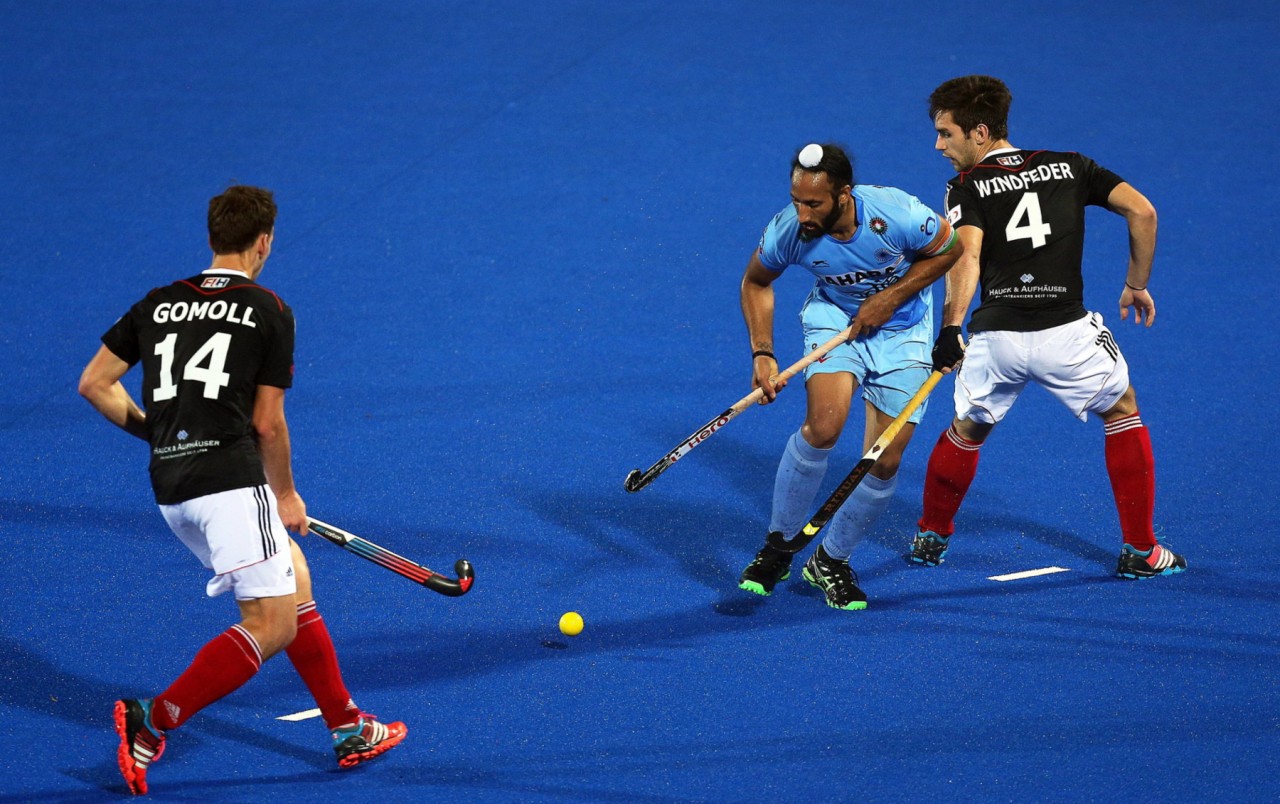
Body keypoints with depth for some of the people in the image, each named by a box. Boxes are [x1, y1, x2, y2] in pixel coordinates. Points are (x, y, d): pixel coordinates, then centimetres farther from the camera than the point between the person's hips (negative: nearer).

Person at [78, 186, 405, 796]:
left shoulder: (157, 305, 16)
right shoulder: (270, 312, 2)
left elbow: (95, 384, 14)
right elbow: (268, 424, 1)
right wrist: (286, 497, 14)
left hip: (170, 487, 7)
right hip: (231, 478, -7)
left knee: (295, 582, 20)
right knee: (270, 626, -6)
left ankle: (349, 729, 21)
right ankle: (153, 722, -18)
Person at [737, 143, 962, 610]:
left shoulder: (896, 215, -31)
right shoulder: (788, 231, -24)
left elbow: (948, 249, -10)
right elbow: (756, 281, -2)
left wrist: (890, 297, -18)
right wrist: (761, 354, -11)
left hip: (901, 327, 0)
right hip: (835, 314, 0)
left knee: (885, 462, -6)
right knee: (823, 426, -26)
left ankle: (831, 560, 17)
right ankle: (778, 546, -6)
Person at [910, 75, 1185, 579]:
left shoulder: (968, 186, 4)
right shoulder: (1069, 167, 13)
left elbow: (967, 255, -14)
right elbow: (1141, 211, 3)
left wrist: (951, 328, -23)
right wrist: (1137, 285, 15)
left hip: (995, 337, -1)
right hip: (1065, 332, 1)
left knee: (967, 431, 26)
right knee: (1122, 411, 23)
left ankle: (932, 537, 37)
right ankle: (1140, 551, 21)